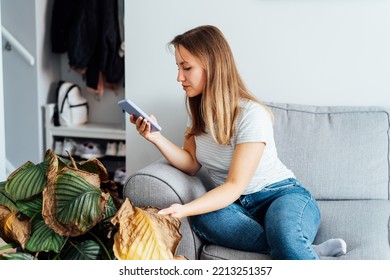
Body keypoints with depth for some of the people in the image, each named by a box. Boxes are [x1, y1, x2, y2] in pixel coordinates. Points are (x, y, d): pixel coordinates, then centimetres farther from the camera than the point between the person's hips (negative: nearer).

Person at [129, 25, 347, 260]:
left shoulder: (251, 114, -19)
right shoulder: (199, 111, 5)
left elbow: (236, 185, -22)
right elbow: (192, 165, 5)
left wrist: (184, 210, -36)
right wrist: (157, 138, -12)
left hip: (282, 195, -7)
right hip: (236, 203, 7)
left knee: (287, 242, -43)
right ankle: (303, 250, -25)